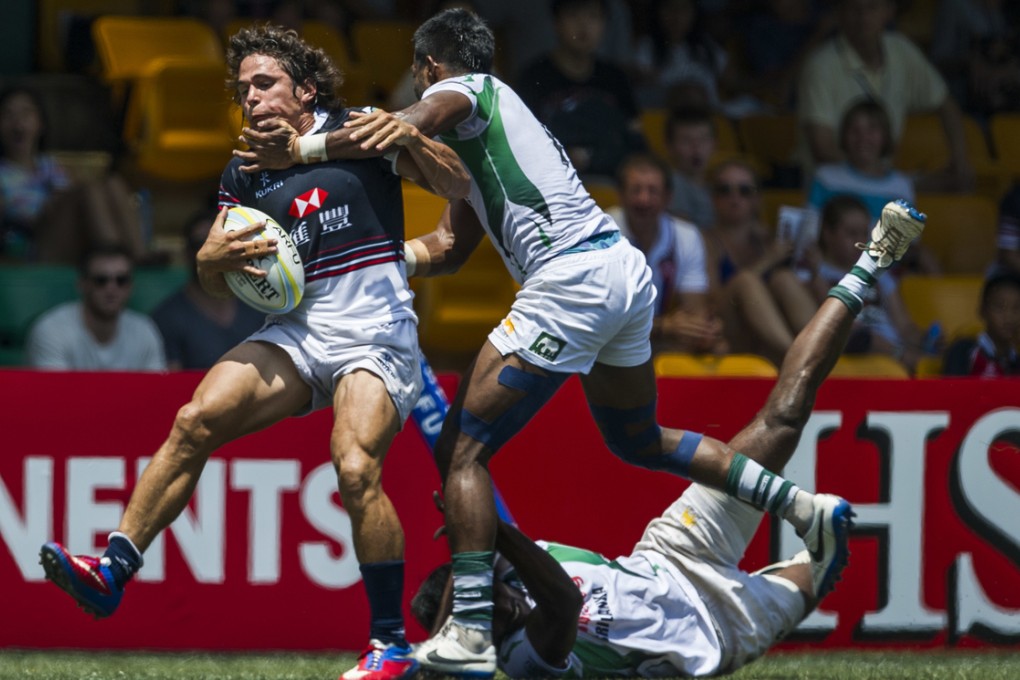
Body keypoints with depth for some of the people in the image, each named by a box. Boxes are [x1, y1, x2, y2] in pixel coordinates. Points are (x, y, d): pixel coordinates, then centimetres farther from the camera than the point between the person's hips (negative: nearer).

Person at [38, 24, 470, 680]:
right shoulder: (244, 174, 13)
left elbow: (459, 185, -1)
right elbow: (215, 282, 17)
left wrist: (410, 138, -20)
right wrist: (213, 260, -7)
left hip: (375, 336, -5)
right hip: (299, 330, 5)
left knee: (356, 469, -25)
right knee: (195, 421, -15)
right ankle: (114, 570, -15)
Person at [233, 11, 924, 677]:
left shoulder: (461, 89, 3)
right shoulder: (498, 113, 29)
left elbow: (421, 118, -24)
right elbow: (446, 248, 26)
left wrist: (300, 148, -33)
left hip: (570, 279, -9)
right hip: (628, 270, 9)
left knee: (462, 450, -5)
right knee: (639, 439, 31)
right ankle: (799, 502, 26)